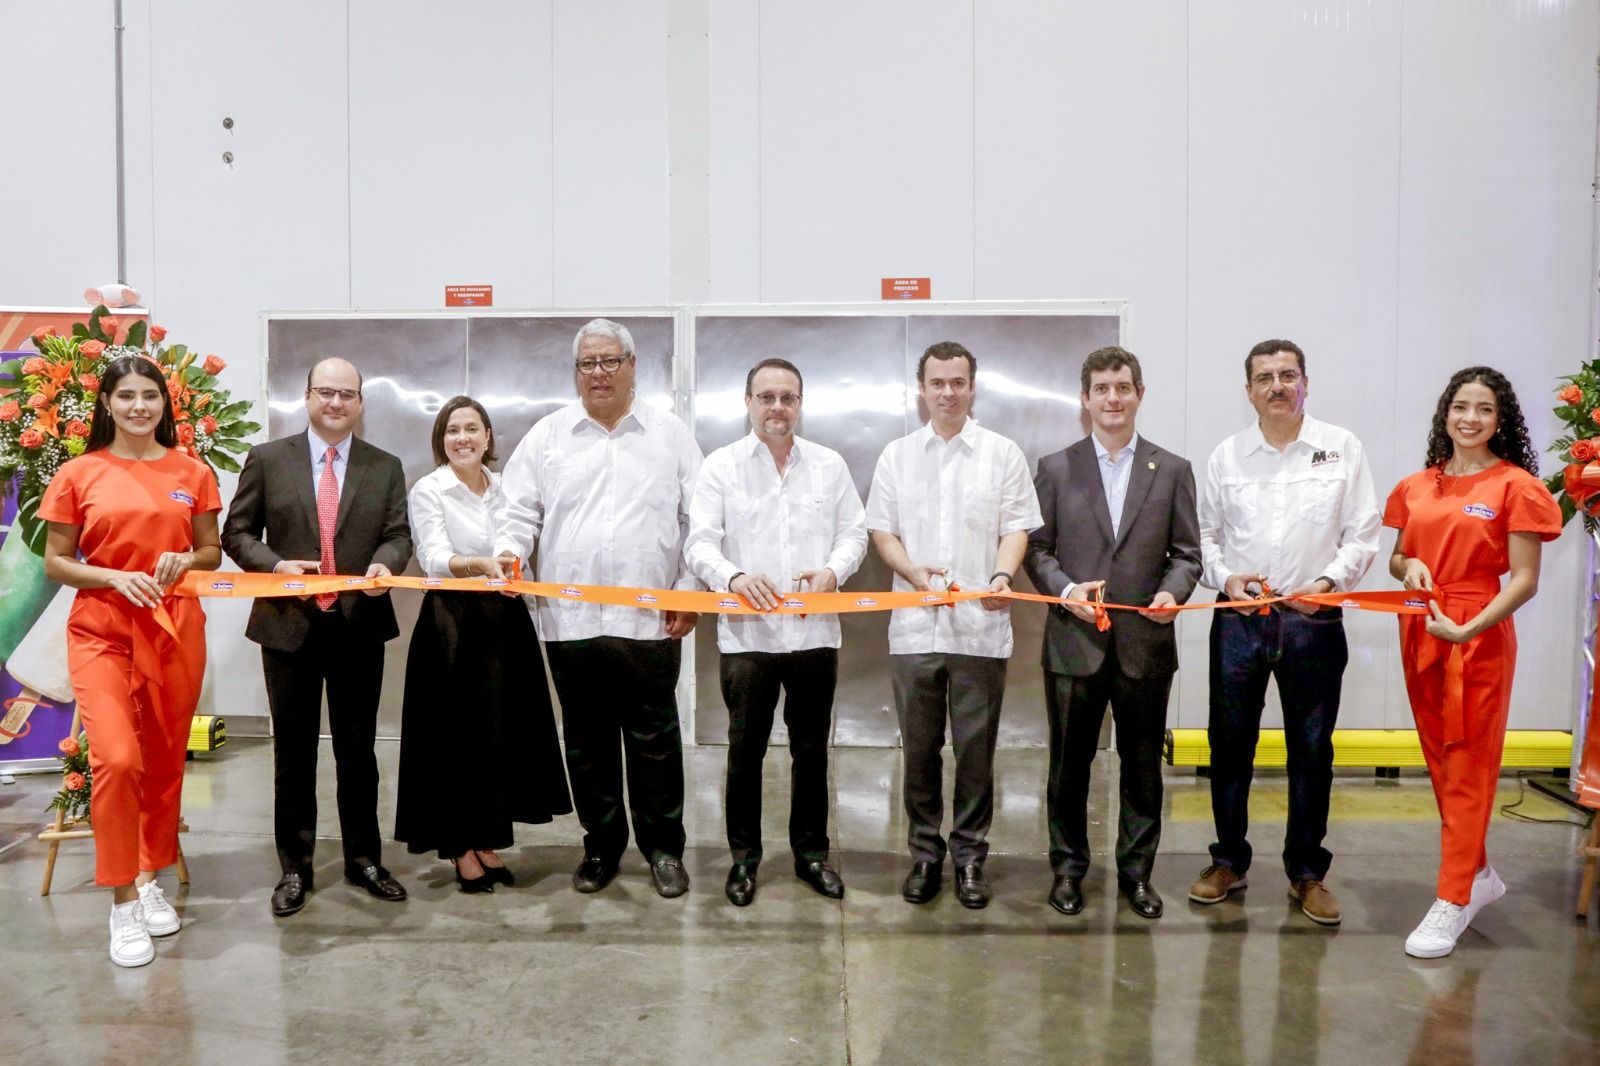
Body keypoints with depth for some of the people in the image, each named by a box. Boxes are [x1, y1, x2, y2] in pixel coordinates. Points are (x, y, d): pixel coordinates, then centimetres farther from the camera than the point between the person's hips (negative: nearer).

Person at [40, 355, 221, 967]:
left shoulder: (193, 474, 5)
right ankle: (123, 904, 1)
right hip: (102, 631, -2)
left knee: (165, 761, 9)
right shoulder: (78, 474, 1)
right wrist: (115, 577, -13)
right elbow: (55, 563, 3)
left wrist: (185, 560, -9)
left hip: (175, 630, 2)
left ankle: (150, 879, 29)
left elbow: (212, 553, 12)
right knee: (116, 759, -14)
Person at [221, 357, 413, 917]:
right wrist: (275, 565, -15)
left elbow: (399, 534, 3)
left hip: (360, 625, 1)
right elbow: (237, 533, 3)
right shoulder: (267, 459, 3)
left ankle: (363, 859, 24)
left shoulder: (385, 467, 7)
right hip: (289, 624, -1)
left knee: (358, 747, 11)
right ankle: (294, 866, 22)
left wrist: (385, 562, -20)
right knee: (293, 750, 9)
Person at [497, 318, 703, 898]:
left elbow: (699, 520, 4)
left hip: (650, 620, -2)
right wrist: (510, 552, -12)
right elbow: (521, 512, 8)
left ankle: (663, 847, 19)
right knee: (587, 742, 12)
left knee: (655, 742, 5)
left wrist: (689, 591, -3)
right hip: (570, 621, 2)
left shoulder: (671, 435, 6)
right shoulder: (547, 436, 10)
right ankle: (601, 845, 26)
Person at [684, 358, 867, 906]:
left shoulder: (830, 465, 8)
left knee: (812, 749, 12)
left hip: (815, 631, 2)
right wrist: (733, 577, -23)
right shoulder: (722, 466, 1)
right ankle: (743, 856, 23)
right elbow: (700, 542, -4)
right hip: (746, 631, -2)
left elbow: (854, 532, 8)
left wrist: (833, 571, -12)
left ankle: (812, 851, 27)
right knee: (746, 750, 7)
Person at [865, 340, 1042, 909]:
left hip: (980, 627, -2)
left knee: (976, 748, 5)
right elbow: (882, 529, 9)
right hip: (914, 626, 2)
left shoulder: (1003, 454, 4)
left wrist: (1002, 576, -18)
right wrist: (913, 572, -10)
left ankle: (970, 856, 19)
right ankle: (925, 852, 23)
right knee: (919, 747, 9)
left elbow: (1016, 527, 1)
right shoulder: (897, 455, 10)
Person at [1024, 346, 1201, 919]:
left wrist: (1171, 591, -14)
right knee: (1069, 763, 9)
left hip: (1146, 642, 1)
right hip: (1074, 640, 0)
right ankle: (1068, 868, 24)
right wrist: (1065, 588, -14)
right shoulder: (1056, 468, 5)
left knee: (1143, 764, 10)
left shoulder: (1173, 470, 7)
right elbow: (1037, 548, 3)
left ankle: (1136, 871, 26)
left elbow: (1187, 552, 5)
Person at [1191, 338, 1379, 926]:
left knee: (1312, 749, 7)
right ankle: (1229, 860, 23)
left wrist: (1328, 582, -15)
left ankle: (1307, 871, 22)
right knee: (1230, 743, 7)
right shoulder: (1227, 455, 6)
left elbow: (1362, 535, 1)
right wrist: (1225, 577, -8)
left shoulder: (1342, 448, 2)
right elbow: (1206, 533, 9)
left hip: (1314, 620, -1)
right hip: (1239, 618, 1)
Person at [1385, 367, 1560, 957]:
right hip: (1419, 632, 6)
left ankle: (1452, 902, 10)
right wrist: (1409, 565, -4)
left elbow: (1524, 580, -9)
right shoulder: (1417, 486, 9)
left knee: (1468, 769, 1)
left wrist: (1466, 630, -20)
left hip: (1479, 637, -6)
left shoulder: (1515, 486, -6)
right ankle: (1479, 875, 33)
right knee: (1439, 761, 14)